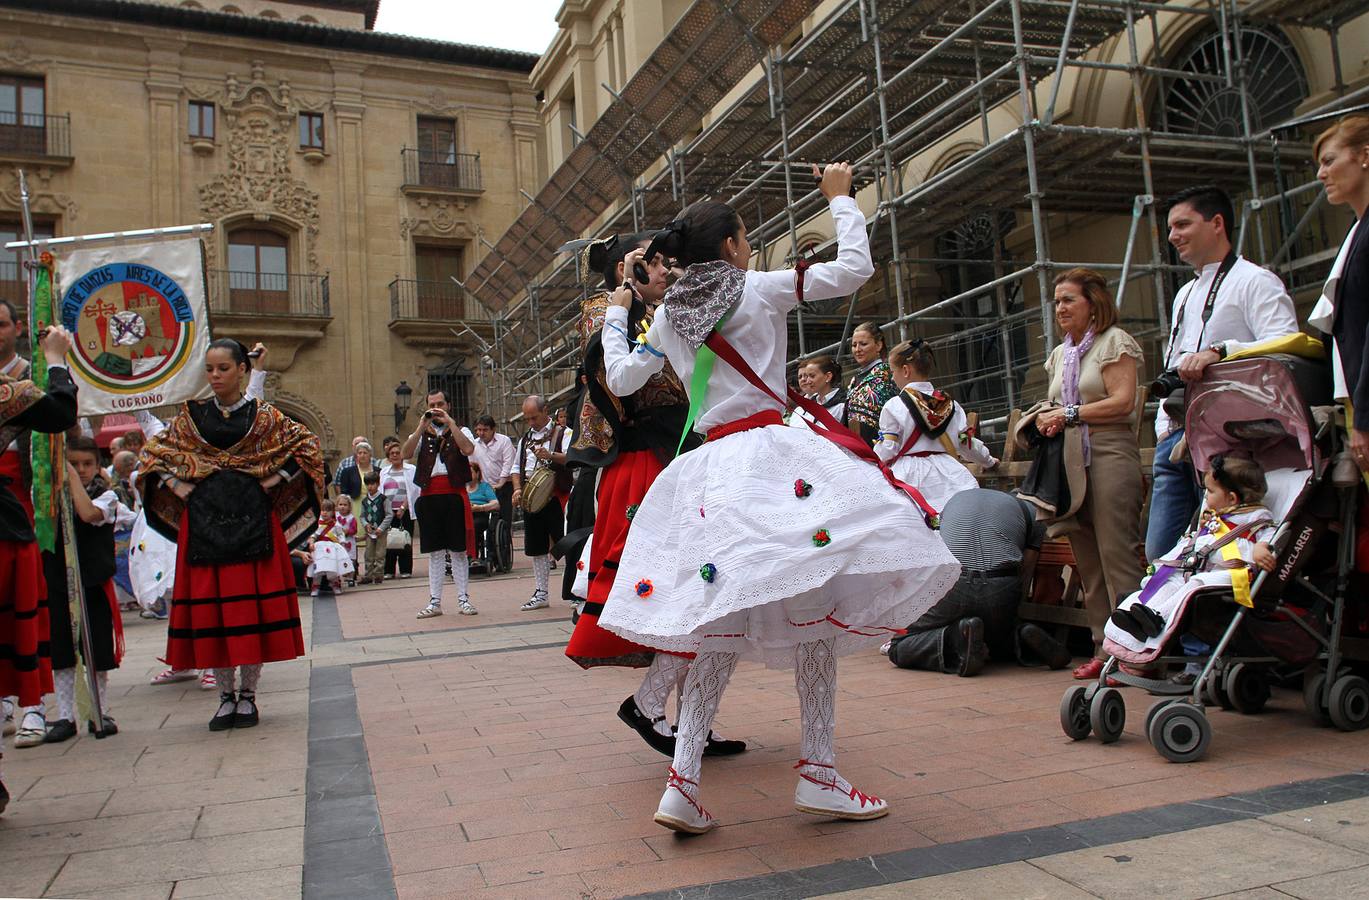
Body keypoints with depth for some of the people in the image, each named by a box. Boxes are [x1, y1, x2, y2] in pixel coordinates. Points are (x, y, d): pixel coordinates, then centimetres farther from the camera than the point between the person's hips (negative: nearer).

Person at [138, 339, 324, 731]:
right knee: (209, 605, 1)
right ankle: (226, 695, 13)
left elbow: (306, 445, 6)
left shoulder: (263, 415, 5)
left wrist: (277, 479, -3)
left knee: (254, 604, -1)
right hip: (204, 522, 2)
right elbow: (152, 453, 16)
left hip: (252, 519, -2)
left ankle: (248, 695, 10)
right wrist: (174, 484, 1)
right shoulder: (191, 415, 10)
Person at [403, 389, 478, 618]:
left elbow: (468, 449, -13)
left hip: (454, 494, -2)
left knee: (458, 549, 0)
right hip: (429, 495, 2)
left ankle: (463, 599, 6)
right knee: (434, 551, 6)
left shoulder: (460, 432, 10)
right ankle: (434, 602, 10)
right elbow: (406, 453, -3)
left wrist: (450, 423, -10)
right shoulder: (422, 433, 16)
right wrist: (422, 426, -8)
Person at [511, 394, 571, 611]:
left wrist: (551, 455, -31)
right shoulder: (525, 439, 20)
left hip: (555, 496, -6)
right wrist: (517, 489, 8)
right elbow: (516, 468, 25)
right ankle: (541, 594, 19)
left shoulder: (562, 433, -1)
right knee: (537, 548, 10)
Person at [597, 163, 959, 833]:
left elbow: (622, 376, 23)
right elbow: (854, 270, 3)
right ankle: (818, 774, 3)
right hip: (771, 456, -5)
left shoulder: (666, 316, 14)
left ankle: (681, 783, 2)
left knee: (724, 626, 8)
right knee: (813, 607, 1)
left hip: (705, 468, 6)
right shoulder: (761, 288, 2)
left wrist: (615, 314, 39)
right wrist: (841, 199, 18)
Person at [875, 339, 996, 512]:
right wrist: (988, 461, 38)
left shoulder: (893, 407, -5)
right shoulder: (950, 405, 11)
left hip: (910, 477, -5)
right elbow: (967, 444, 20)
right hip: (947, 475, 5)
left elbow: (885, 453, -6)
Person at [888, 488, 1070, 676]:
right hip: (1003, 591, 2)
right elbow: (1025, 574, 14)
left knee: (898, 649, 8)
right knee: (997, 645, 32)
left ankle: (955, 637, -17)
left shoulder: (954, 500, 30)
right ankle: (1021, 640, 0)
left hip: (955, 589, -1)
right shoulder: (1031, 511, 21)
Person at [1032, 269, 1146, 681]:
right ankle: (1104, 646, 10)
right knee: (1086, 558, 5)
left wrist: (1069, 414, -10)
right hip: (1071, 460, 7)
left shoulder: (1114, 341, 1)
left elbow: (1122, 402, -11)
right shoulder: (1060, 355, 22)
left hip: (1109, 453, -7)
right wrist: (1049, 421, 3)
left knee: (1117, 552, -12)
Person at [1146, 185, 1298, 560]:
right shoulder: (1184, 295, 28)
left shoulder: (1255, 281, 1)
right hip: (1175, 439, 8)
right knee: (1160, 553, 2)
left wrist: (1220, 351, -28)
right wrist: (1164, 428, 17)